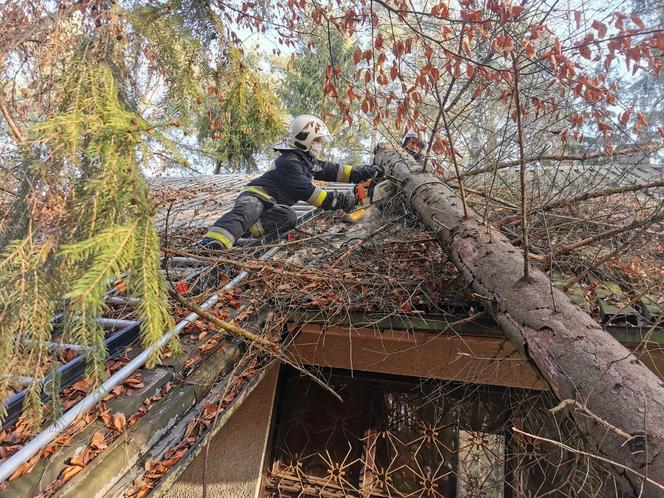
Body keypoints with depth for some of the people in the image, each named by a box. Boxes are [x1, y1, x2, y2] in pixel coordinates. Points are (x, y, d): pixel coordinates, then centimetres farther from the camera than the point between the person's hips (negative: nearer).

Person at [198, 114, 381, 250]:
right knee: (244, 213, -39)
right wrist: (338, 200, -22)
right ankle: (212, 242, -61)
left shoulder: (309, 160, 16)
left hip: (274, 204, 9)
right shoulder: (289, 162, -14)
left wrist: (361, 172, 11)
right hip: (257, 196, -8)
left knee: (289, 217, -25)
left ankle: (244, 231, -38)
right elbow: (307, 192, -22)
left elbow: (333, 171, 20)